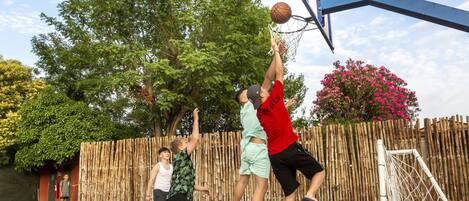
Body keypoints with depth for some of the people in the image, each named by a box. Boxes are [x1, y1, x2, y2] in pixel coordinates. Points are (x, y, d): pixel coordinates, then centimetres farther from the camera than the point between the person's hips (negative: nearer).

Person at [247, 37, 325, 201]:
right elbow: (279, 73, 0)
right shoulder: (275, 99, -6)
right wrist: (276, 50, 8)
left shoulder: (259, 114, 8)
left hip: (274, 155, 6)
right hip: (291, 148, -6)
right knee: (319, 172, 10)